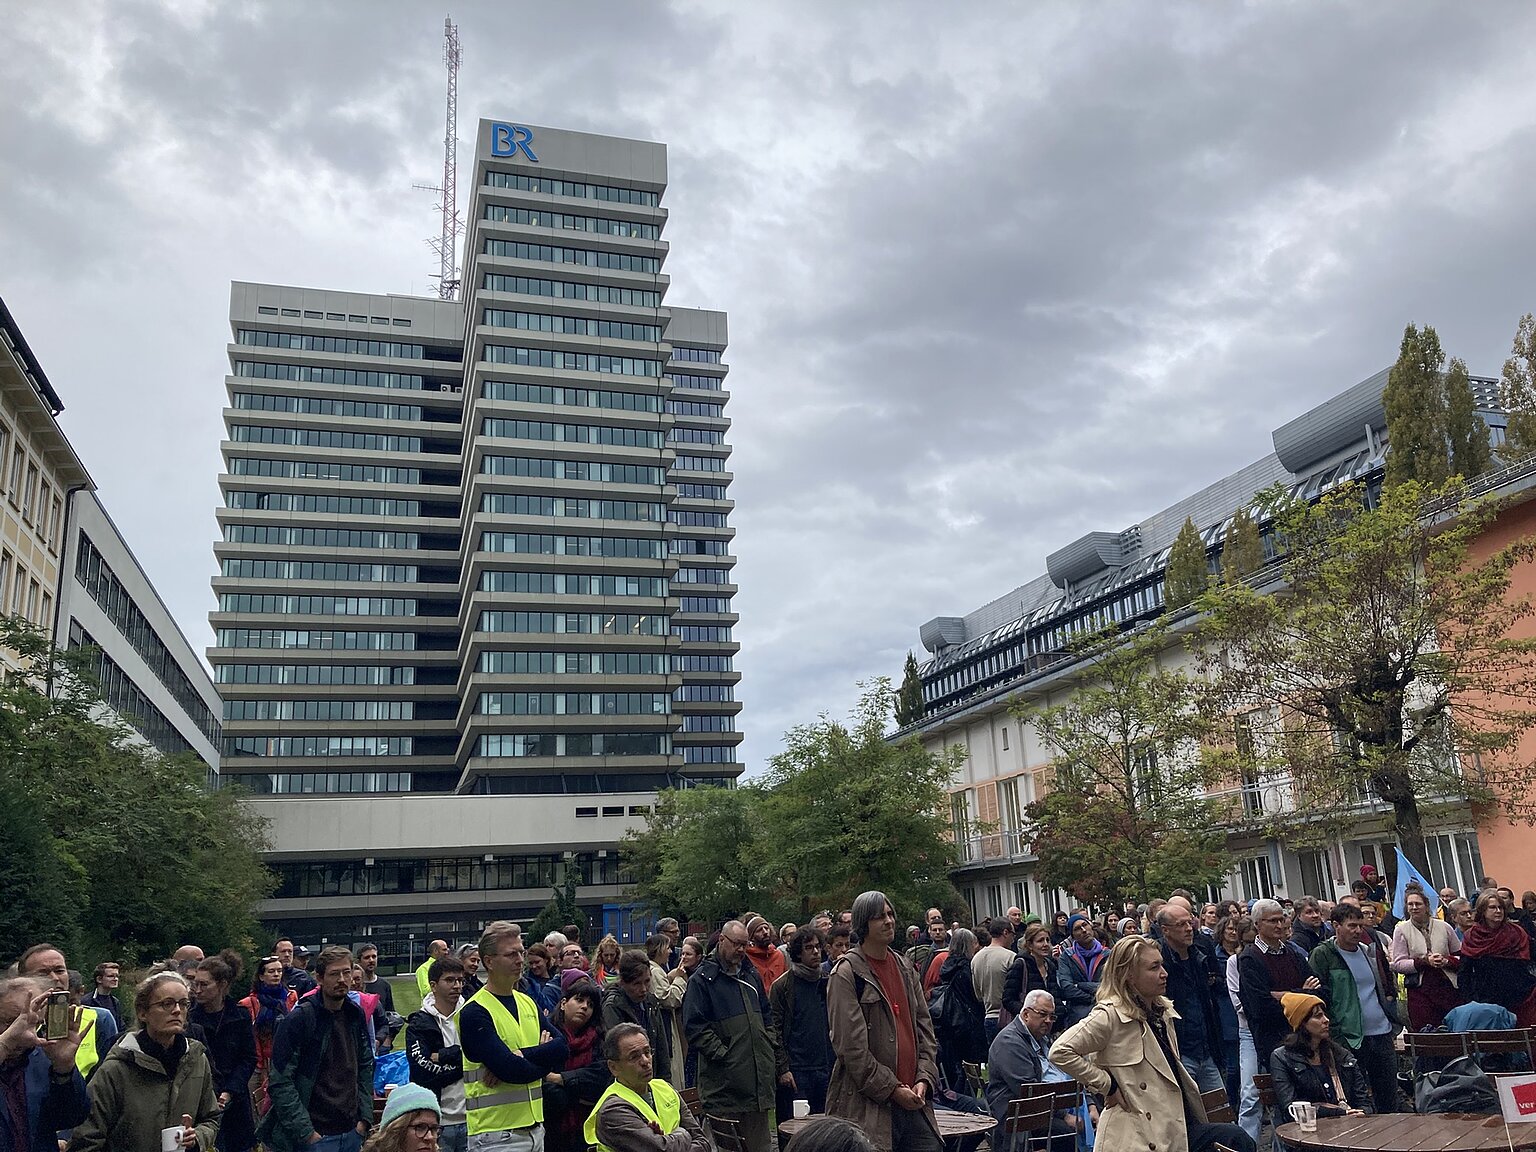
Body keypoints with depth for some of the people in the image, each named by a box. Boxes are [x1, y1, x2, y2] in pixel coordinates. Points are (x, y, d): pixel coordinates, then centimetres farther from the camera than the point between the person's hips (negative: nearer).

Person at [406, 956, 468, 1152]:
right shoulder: (419, 1025, 0)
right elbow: (424, 1072, -13)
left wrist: (443, 1056, -13)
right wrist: (463, 1061, -9)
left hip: (471, 1118, 2)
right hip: (437, 1122, -2)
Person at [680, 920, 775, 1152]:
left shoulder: (751, 974, 15)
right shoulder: (702, 978, -7)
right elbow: (694, 1027, -13)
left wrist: (769, 1044, 11)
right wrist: (722, 1054, -16)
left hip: (759, 1079, 6)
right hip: (725, 1084, -6)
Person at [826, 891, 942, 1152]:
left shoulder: (905, 970, 15)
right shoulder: (846, 973, -7)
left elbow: (924, 1029, 15)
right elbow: (851, 1046, -12)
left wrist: (924, 1079, 1)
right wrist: (892, 1089, -11)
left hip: (913, 1100, 6)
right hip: (867, 1107, -6)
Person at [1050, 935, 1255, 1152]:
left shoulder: (1162, 1010, 14)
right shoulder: (1111, 1015, -14)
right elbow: (1060, 1051, -21)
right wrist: (1107, 1086, -15)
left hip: (1179, 1126, 8)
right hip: (1143, 1135, -8)